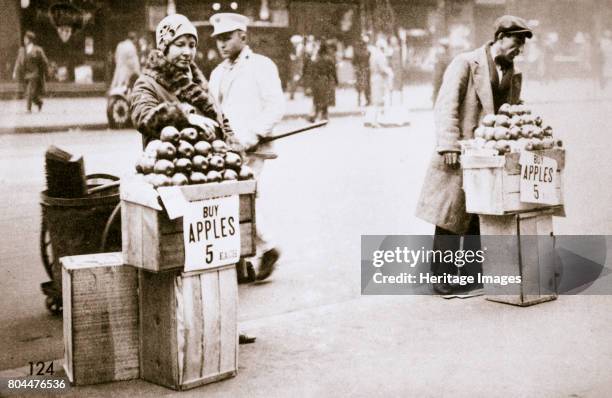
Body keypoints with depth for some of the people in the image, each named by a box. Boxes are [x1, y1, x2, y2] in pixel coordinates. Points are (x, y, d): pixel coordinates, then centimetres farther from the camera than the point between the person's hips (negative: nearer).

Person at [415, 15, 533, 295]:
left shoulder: (513, 76, 16)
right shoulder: (465, 63, -3)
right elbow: (446, 105, -11)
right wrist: (449, 145, -20)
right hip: (461, 154, -6)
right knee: (449, 218, -2)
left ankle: (473, 276, 13)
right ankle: (443, 279, 5)